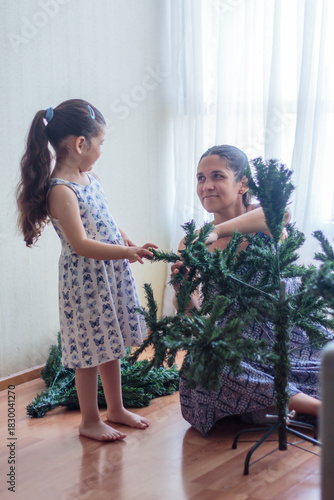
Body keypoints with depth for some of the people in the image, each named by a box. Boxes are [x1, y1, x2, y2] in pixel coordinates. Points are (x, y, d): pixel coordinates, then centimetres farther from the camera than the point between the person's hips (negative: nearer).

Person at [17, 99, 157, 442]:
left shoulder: (87, 176, 5)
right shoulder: (60, 191, -23)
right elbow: (81, 244, -28)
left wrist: (123, 238, 9)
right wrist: (126, 253, -31)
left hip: (111, 274, 9)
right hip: (85, 280, -9)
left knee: (111, 345, 20)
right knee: (90, 352, 6)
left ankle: (116, 409, 37)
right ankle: (90, 421, 24)